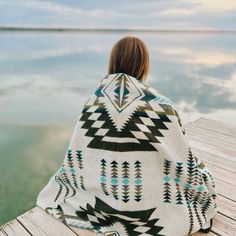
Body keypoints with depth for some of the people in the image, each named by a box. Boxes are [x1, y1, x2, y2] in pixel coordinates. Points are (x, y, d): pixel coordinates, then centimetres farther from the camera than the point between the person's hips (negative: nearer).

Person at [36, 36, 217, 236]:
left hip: (101, 202, 4)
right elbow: (184, 167, -9)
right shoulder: (162, 107, -19)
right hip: (150, 208, -4)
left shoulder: (93, 102, -10)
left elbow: (74, 160, 0)